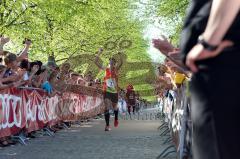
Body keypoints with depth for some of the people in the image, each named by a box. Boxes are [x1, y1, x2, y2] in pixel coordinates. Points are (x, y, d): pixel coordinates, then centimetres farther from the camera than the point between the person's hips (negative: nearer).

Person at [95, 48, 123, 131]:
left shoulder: (116, 69, -1)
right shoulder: (106, 69, -1)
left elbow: (121, 62, -19)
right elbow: (96, 62, -5)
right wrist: (99, 53, -14)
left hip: (115, 91, 1)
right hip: (107, 91, -1)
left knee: (115, 107, 20)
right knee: (107, 107, -15)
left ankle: (116, 119, 49)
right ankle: (107, 125, -17)